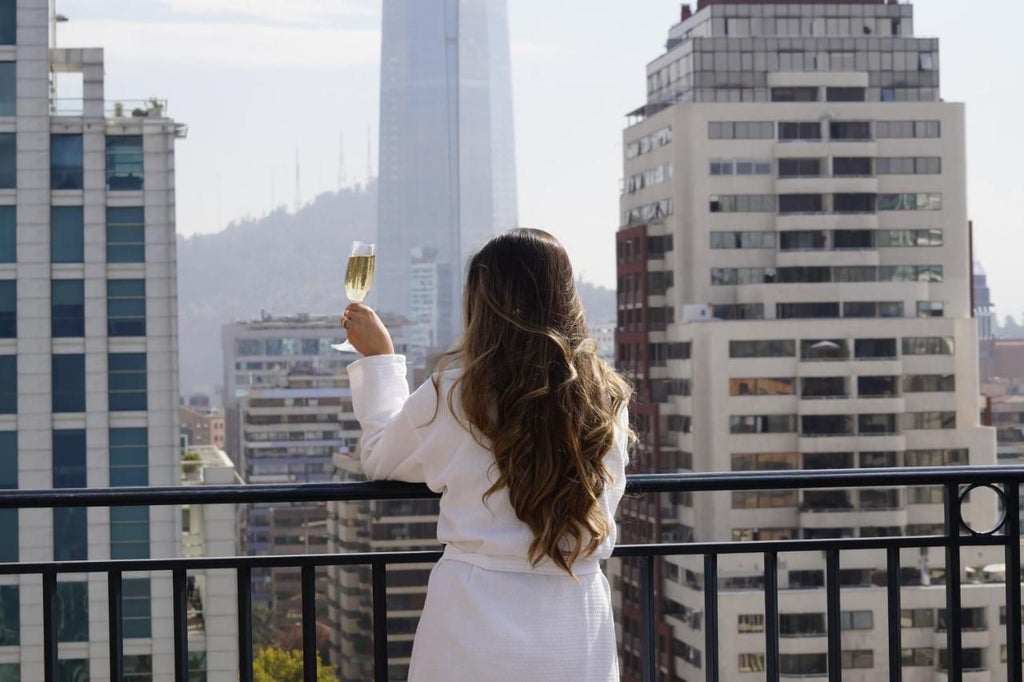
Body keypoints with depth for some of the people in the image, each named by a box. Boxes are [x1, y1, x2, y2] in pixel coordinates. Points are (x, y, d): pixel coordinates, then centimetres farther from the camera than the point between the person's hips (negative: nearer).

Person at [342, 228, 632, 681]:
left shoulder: (454, 394, -10)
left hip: (476, 624, -2)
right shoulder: (606, 398, -2)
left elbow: (379, 461, 8)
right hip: (579, 629, 3)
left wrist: (378, 357, 19)